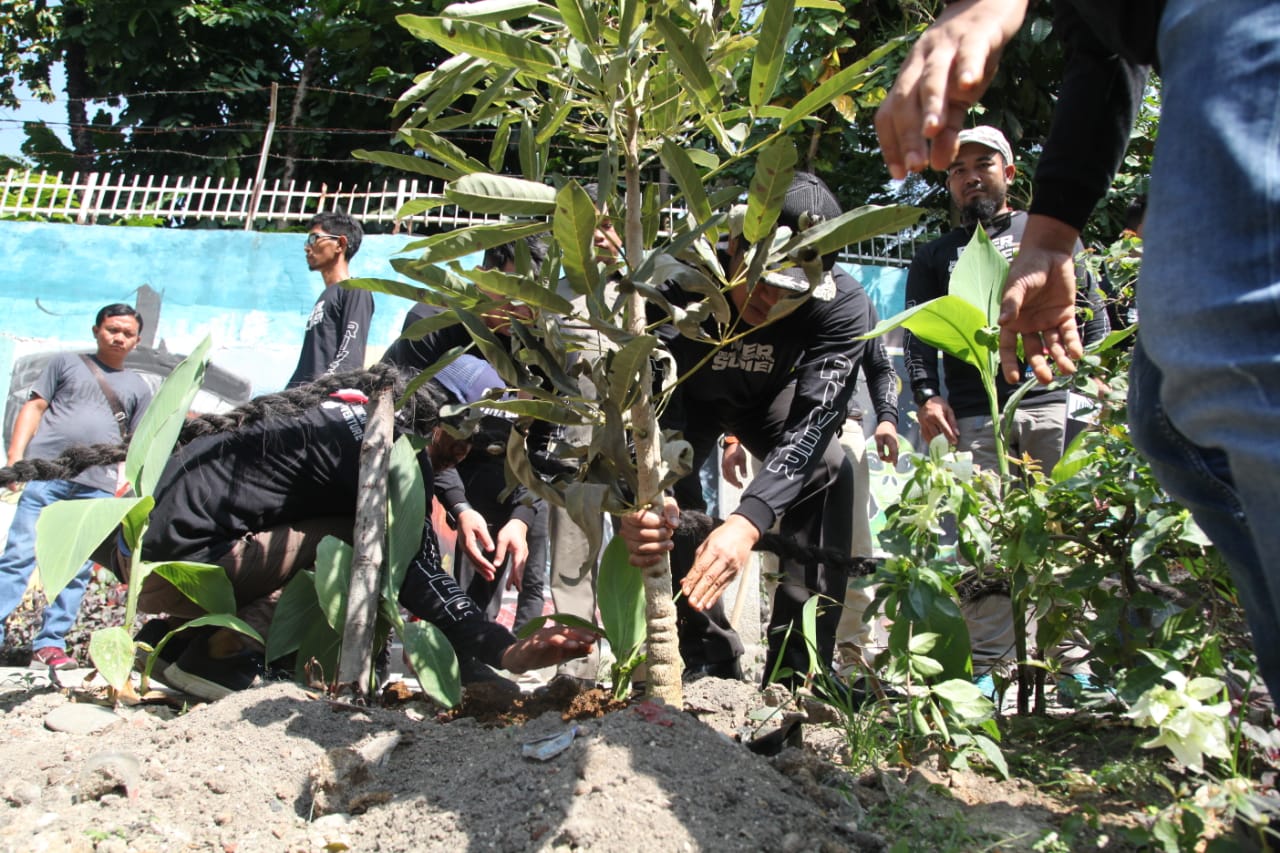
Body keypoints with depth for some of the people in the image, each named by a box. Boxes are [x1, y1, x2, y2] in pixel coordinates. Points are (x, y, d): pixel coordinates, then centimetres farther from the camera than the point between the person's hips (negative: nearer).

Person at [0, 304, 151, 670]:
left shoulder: (138, 387, 20)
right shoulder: (67, 363, 15)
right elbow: (35, 406, 9)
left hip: (97, 488, 2)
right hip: (45, 473, -2)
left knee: (78, 571, -1)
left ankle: (49, 644, 4)